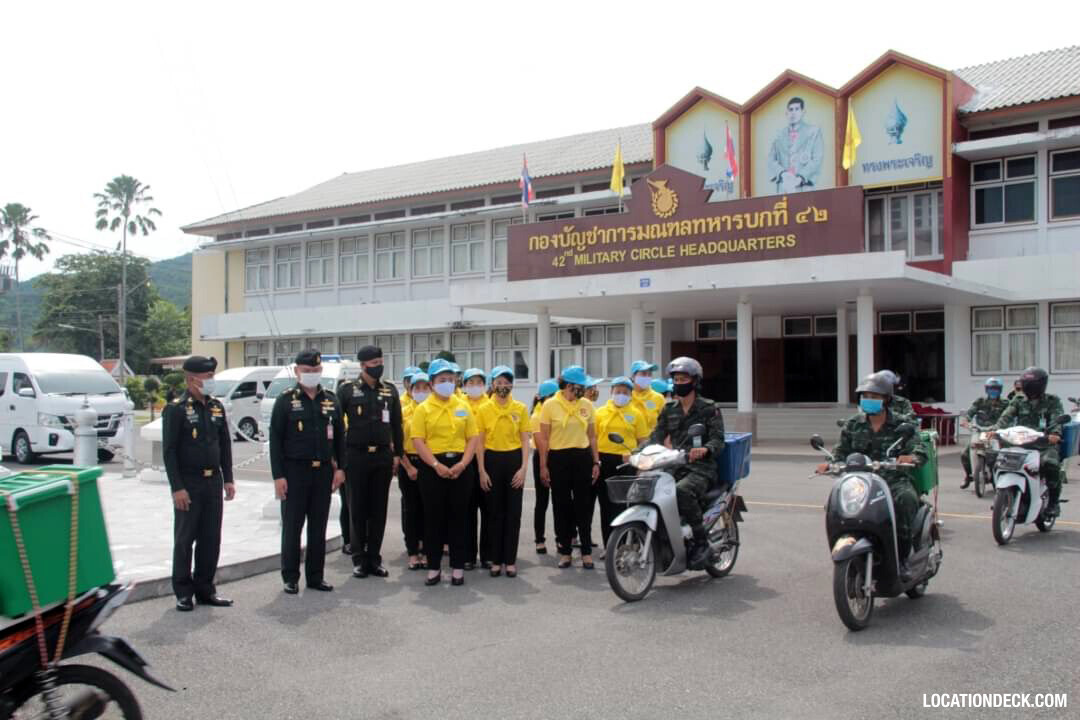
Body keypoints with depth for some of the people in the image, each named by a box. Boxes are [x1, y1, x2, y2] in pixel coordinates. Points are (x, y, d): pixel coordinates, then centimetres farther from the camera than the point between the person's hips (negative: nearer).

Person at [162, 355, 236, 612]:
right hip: (188, 484, -6)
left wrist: (228, 479, 8)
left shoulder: (216, 406, 9)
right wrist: (177, 488, -15)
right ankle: (184, 593, 13)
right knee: (184, 539, 3)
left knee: (211, 539, 9)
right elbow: (169, 451, -11)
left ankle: (205, 590, 20)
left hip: (213, 482, 6)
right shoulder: (176, 409, -9)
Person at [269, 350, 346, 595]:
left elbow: (339, 436, 12)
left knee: (319, 528, 9)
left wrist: (340, 467, 4)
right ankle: (290, 578, 13)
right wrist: (278, 475, -10)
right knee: (292, 527, 3)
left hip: (323, 471, 4)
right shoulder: (286, 400, -3)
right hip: (294, 471, -3)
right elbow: (275, 440, -5)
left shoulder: (331, 400, 8)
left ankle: (315, 576, 18)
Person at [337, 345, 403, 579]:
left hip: (382, 456, 3)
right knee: (358, 509, 4)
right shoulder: (348, 390, -2)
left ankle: (374, 558, 15)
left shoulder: (390, 390, 6)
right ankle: (359, 559, 13)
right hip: (356, 456, -2)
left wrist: (397, 454, 6)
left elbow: (396, 425, 10)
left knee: (379, 510, 6)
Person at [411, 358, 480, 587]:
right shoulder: (423, 409, 1)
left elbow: (473, 437, 5)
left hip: (459, 466, 2)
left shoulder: (463, 406, 9)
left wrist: (463, 463, -9)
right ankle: (434, 567, 13)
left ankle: (457, 567, 13)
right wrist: (436, 465, -16)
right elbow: (418, 441, -6)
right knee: (433, 518, 3)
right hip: (432, 467, -2)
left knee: (458, 517, 5)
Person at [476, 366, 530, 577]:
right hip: (492, 461, 0)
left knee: (513, 512, 3)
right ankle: (496, 560, 15)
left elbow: (525, 441, 2)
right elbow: (479, 443, 1)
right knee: (494, 512, 6)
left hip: (514, 460, 0)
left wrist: (523, 468, -7)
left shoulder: (520, 409, 2)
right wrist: (482, 471, -5)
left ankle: (510, 560, 12)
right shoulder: (484, 409, 1)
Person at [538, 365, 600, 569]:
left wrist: (596, 462, 7)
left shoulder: (587, 405, 5)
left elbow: (592, 436, 12)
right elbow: (544, 439, -2)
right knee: (562, 506, 6)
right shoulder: (550, 405, -4)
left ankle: (586, 552, 12)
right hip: (558, 459, -2)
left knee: (584, 506, 4)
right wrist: (543, 466, -4)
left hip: (582, 458, 2)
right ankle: (565, 551, 17)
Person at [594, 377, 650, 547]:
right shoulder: (600, 412, 7)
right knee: (607, 506, 7)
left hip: (627, 463, -1)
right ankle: (609, 546, 16)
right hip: (604, 462, 1)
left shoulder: (636, 414, 6)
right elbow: (592, 438, 7)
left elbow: (643, 440, 5)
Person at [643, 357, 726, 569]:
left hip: (701, 468, -6)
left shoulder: (709, 408, 2)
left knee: (682, 491, -36)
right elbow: (656, 436, 10)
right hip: (675, 467, 6)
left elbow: (718, 440, -8)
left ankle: (701, 542, -21)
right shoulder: (668, 410, 17)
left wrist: (705, 449, -31)